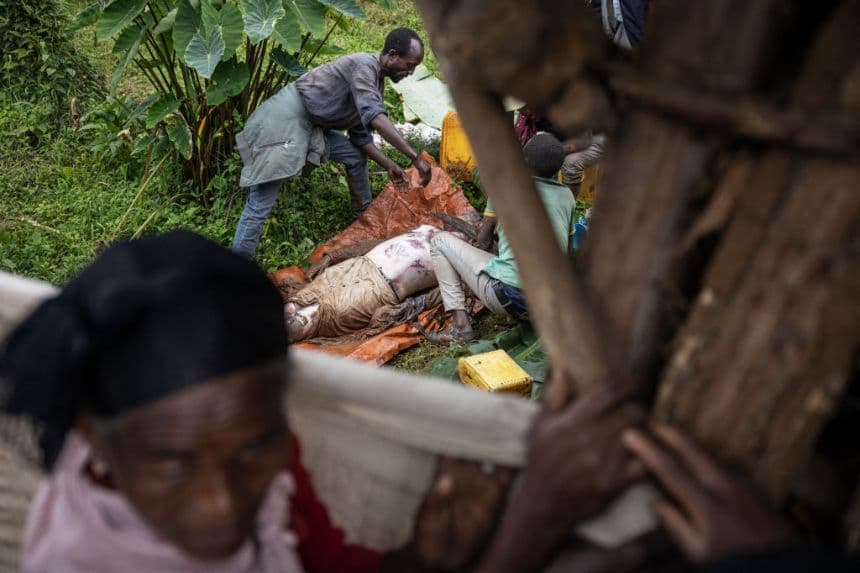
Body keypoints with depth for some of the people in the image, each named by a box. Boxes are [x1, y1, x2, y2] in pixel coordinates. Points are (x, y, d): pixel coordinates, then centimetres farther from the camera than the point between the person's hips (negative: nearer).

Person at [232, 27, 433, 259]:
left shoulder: (376, 82, 11)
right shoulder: (364, 65, -18)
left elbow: (360, 134, 15)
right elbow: (375, 117, -34)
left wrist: (389, 165, 3)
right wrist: (415, 158, -35)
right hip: (283, 118, -10)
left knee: (356, 157, 17)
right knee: (261, 202, -13)